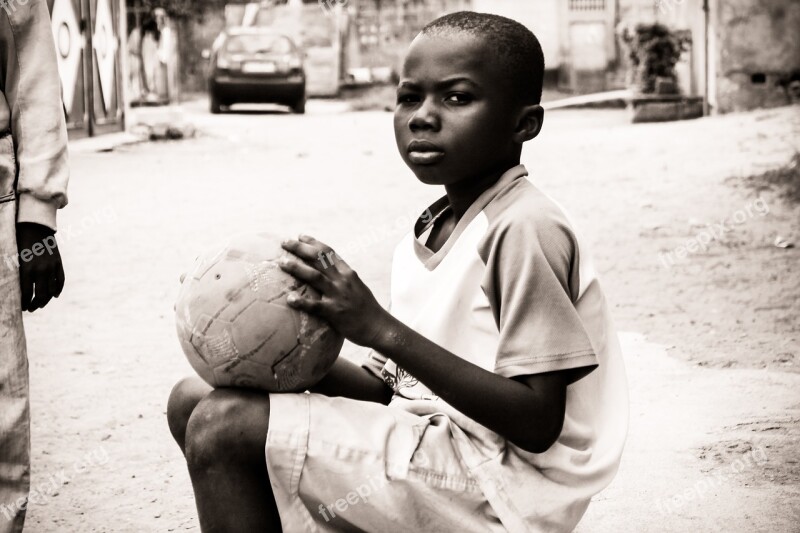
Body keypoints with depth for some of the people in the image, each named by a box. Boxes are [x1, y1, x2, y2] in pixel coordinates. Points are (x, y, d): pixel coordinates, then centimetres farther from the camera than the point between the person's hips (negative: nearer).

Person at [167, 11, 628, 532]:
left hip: (496, 487, -9)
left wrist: (382, 329, -23)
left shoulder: (524, 228, -16)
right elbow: (391, 389, 13)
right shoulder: (426, 236, 12)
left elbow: (537, 425, -20)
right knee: (193, 399, 8)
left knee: (224, 426, -18)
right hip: (424, 440, 9)